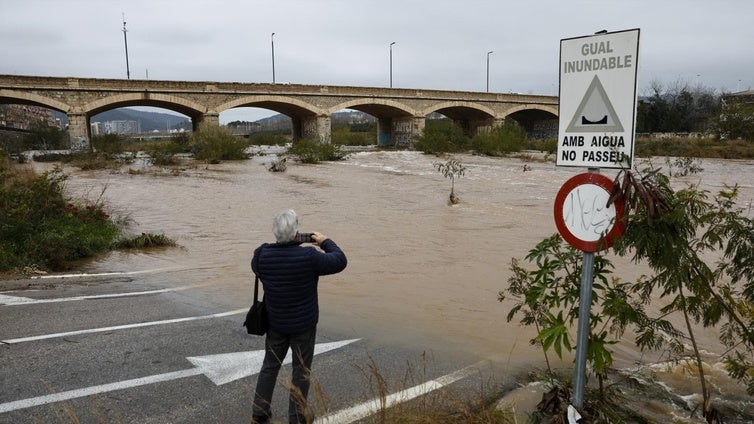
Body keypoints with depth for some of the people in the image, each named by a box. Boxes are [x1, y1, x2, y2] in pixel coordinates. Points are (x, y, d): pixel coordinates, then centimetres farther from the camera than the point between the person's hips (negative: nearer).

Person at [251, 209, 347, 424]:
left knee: (270, 366, 20)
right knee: (301, 370, 11)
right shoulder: (308, 257, -24)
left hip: (275, 323, 4)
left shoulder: (262, 254, -12)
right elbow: (340, 261, -11)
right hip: (303, 325, -4)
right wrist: (325, 242, 4)